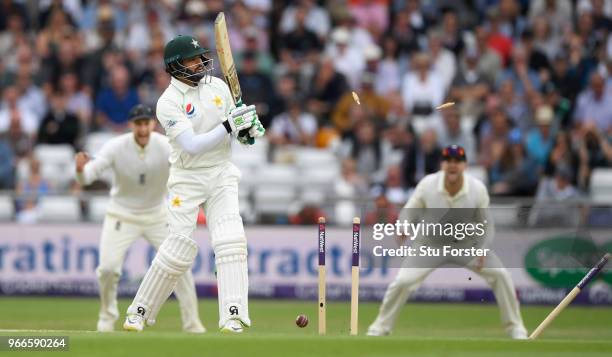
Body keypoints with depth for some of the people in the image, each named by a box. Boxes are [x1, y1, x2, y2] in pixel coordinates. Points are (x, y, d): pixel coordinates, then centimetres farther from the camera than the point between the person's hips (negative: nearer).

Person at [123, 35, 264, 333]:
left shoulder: (218, 86, 4)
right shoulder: (169, 102, -13)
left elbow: (234, 128, 15)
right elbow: (192, 145, -23)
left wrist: (249, 128, -8)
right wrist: (229, 126, -28)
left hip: (221, 175, 4)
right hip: (187, 178, -4)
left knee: (230, 241, -13)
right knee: (179, 249, -6)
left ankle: (232, 317, -17)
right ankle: (139, 313, 10)